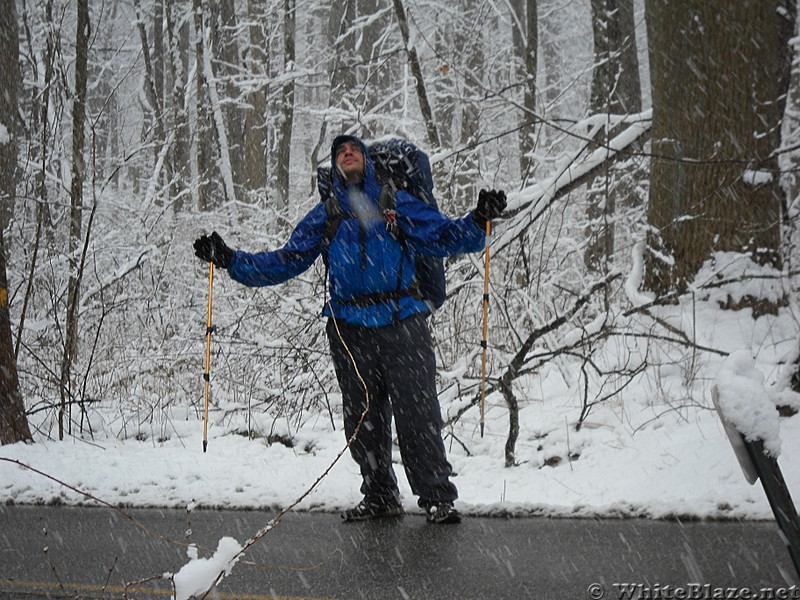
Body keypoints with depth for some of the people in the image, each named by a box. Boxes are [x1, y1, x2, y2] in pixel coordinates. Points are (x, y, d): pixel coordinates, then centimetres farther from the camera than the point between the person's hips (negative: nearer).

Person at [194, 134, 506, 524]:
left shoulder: (397, 203, 12)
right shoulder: (325, 215, 17)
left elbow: (440, 236, 4)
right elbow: (288, 261, 13)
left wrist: (478, 221, -13)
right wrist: (231, 260, 5)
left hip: (402, 321, -3)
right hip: (349, 327, 3)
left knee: (418, 414, -9)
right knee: (363, 419, 7)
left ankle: (437, 496, -5)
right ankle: (379, 496, 19)